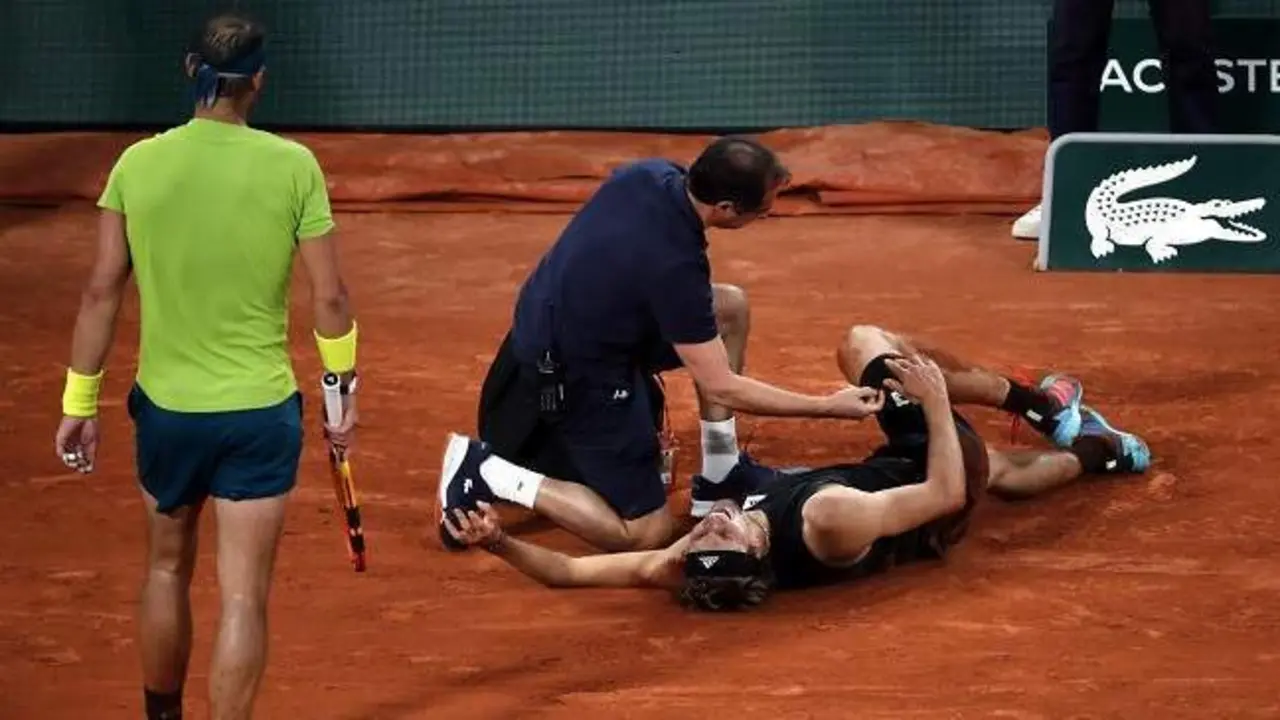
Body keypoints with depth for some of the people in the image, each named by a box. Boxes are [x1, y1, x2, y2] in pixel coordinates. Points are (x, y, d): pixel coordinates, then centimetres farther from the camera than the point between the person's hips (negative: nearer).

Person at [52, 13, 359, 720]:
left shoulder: (138, 163, -5)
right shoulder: (293, 166, -9)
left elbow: (102, 291, -2)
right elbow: (329, 297, -6)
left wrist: (79, 403, 6)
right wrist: (344, 392, 8)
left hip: (165, 407, 3)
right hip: (260, 410, -3)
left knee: (167, 570, 23)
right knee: (242, 597, 0)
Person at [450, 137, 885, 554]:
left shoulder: (652, 174, -11)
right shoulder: (673, 265, -32)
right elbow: (722, 388, -23)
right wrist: (829, 407, -16)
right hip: (572, 380, -9)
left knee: (731, 308, 10)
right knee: (647, 533, -3)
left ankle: (719, 479, 15)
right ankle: (486, 475, -2)